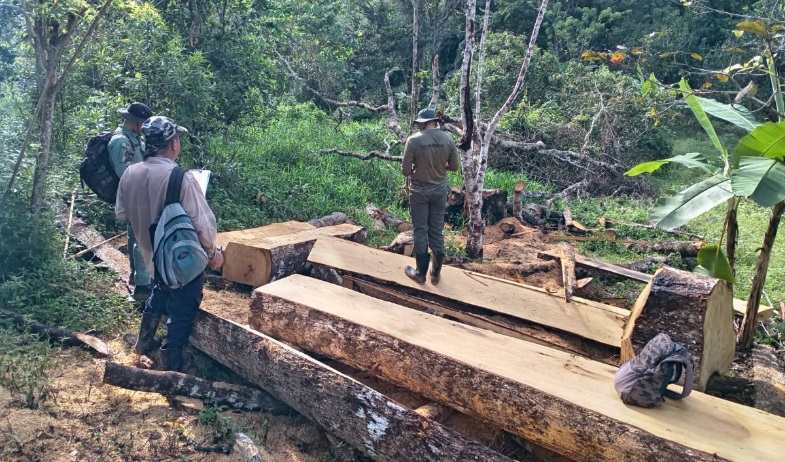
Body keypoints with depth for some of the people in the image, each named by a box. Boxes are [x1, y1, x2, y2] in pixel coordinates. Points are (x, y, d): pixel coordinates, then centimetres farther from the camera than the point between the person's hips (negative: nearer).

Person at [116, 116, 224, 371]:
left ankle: (144, 342, 47)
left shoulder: (130, 173, -8)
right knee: (181, 312, 9)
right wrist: (213, 252, -8)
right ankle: (171, 368, 19)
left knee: (159, 295, 31)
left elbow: (121, 213, 5)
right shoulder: (182, 178, -27)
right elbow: (201, 222, -24)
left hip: (153, 255, 7)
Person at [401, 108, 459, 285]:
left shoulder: (413, 140, -15)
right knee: (436, 232, 12)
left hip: (419, 191, -3)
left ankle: (421, 273, 17)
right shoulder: (448, 139, -5)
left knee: (421, 232, 8)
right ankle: (436, 273, 20)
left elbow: (405, 170, -13)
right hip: (440, 190, 3)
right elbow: (454, 166, 2)